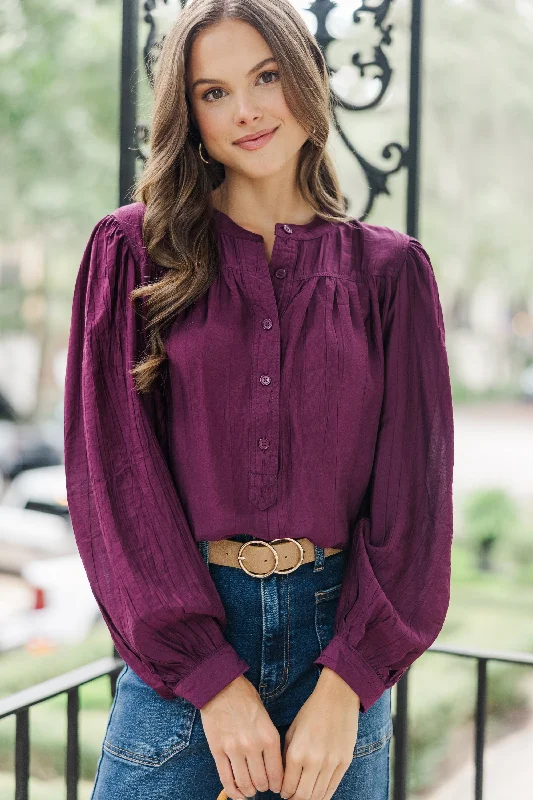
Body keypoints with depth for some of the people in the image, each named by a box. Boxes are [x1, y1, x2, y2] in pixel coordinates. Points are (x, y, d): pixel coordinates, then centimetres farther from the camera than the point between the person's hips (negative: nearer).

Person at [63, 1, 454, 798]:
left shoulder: (390, 268, 4)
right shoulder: (132, 252, 1)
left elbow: (413, 485, 0)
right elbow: (114, 470, -5)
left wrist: (347, 686, -10)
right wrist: (214, 679, -11)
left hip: (339, 630, 1)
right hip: (178, 641, -1)